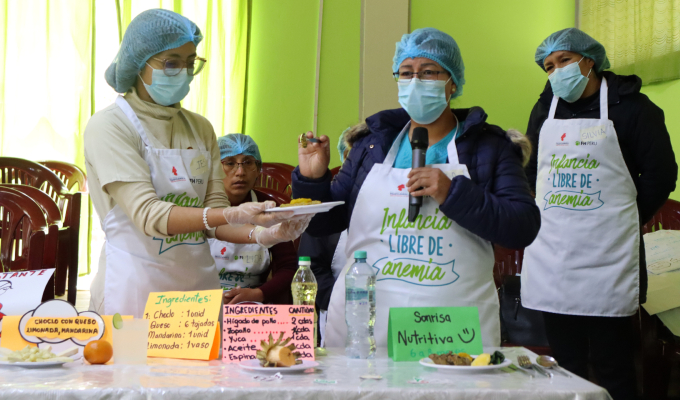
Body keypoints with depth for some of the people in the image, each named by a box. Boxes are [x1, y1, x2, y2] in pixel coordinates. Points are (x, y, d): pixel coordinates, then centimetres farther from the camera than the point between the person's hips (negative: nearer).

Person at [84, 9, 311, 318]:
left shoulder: (200, 128, 8)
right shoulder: (108, 126, -9)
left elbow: (213, 212, 5)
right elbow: (148, 215, -19)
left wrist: (261, 234, -15)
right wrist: (233, 215, -31)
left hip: (199, 282, 5)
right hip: (136, 285, -5)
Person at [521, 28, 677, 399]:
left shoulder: (628, 106, -1)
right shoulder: (545, 109, 14)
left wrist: (622, 223, 3)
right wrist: (543, 224, 10)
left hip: (607, 257, -4)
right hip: (550, 256, 5)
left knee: (612, 366, 1)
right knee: (565, 367, 10)